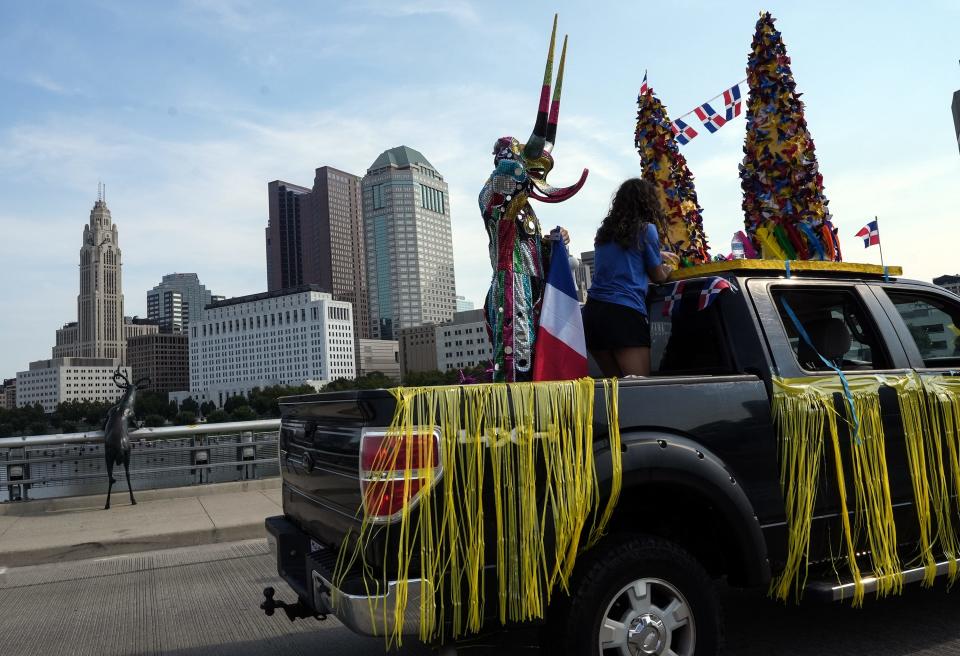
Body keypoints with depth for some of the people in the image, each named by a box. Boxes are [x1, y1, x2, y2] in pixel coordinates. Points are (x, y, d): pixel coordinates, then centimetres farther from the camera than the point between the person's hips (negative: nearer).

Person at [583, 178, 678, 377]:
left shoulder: (605, 231, 17)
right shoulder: (647, 229, 0)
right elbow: (658, 276, 12)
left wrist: (659, 255, 48)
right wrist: (669, 268, 34)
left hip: (592, 310, 7)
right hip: (625, 312, -6)